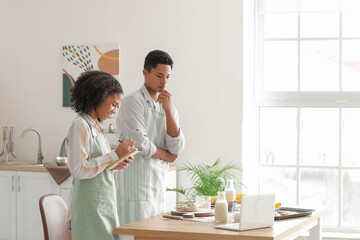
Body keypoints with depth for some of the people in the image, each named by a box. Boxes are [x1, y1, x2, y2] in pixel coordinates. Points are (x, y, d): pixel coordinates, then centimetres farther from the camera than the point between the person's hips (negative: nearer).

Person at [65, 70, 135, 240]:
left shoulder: (96, 127, 16)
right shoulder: (80, 126, -11)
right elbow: (79, 170, -18)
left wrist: (114, 164, 3)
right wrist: (115, 155, -14)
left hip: (105, 207, 9)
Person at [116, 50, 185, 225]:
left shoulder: (169, 108, 14)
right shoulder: (133, 102, -7)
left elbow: (177, 149, 2)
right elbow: (141, 145, -16)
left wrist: (168, 110, -5)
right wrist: (166, 156, 1)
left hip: (158, 183, 7)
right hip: (135, 182, -7)